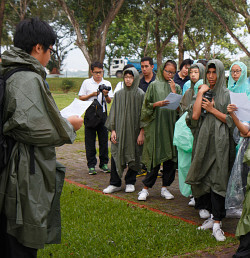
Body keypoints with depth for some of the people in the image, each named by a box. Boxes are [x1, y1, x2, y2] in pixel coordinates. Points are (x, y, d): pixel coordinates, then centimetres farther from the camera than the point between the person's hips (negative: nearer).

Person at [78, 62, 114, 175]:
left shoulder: (107, 84, 9)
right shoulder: (86, 82, 6)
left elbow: (109, 101, 6)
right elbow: (81, 97, 5)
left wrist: (106, 95, -14)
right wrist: (92, 95, -9)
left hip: (102, 114, 2)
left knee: (104, 140, 3)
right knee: (90, 141, 0)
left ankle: (104, 164, 13)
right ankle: (91, 165, 5)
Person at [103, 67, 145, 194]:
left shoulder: (140, 94, -2)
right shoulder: (119, 94, 7)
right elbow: (114, 113, 8)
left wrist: (142, 133, -9)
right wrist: (113, 130, 0)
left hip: (134, 131, -2)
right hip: (120, 130, 2)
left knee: (134, 157, 4)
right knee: (116, 156, -2)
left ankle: (130, 182, 19)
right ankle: (115, 183, 8)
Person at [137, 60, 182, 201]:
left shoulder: (177, 87, 14)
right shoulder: (154, 85, 5)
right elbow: (147, 105, 2)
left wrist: (173, 90, -3)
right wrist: (157, 104, -16)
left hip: (172, 125, 3)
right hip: (156, 125, -3)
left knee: (170, 157, 3)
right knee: (155, 156, -6)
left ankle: (165, 187, 13)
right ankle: (146, 188, 3)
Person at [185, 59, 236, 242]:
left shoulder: (227, 94, 4)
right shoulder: (202, 92, 11)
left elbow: (231, 119, -3)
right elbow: (194, 116, -5)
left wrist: (212, 110, -8)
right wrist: (200, 94, -6)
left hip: (219, 141, -4)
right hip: (203, 140, 4)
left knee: (217, 180, -8)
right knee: (205, 178, 5)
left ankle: (217, 223, -7)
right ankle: (213, 215, 16)